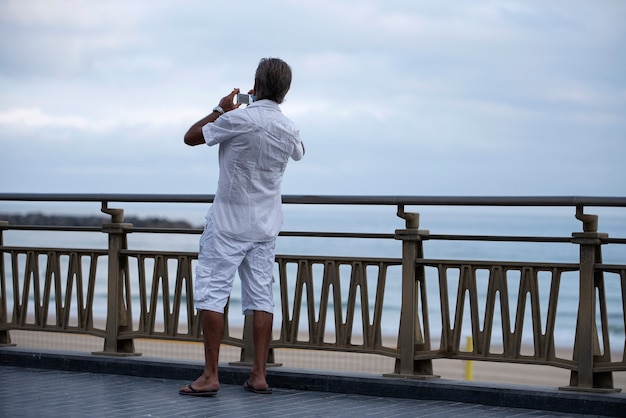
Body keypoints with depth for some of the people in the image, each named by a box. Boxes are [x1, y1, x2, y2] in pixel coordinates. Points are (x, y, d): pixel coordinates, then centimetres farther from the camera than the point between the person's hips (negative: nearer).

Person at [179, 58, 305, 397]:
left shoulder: (240, 119, -18)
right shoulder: (288, 128, 2)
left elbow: (191, 137, -8)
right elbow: (299, 152, 27)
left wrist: (220, 109, 6)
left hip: (228, 223, -6)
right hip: (265, 228, 6)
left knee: (211, 293, -3)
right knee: (260, 297, 5)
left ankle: (210, 375, -6)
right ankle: (259, 376, 4)